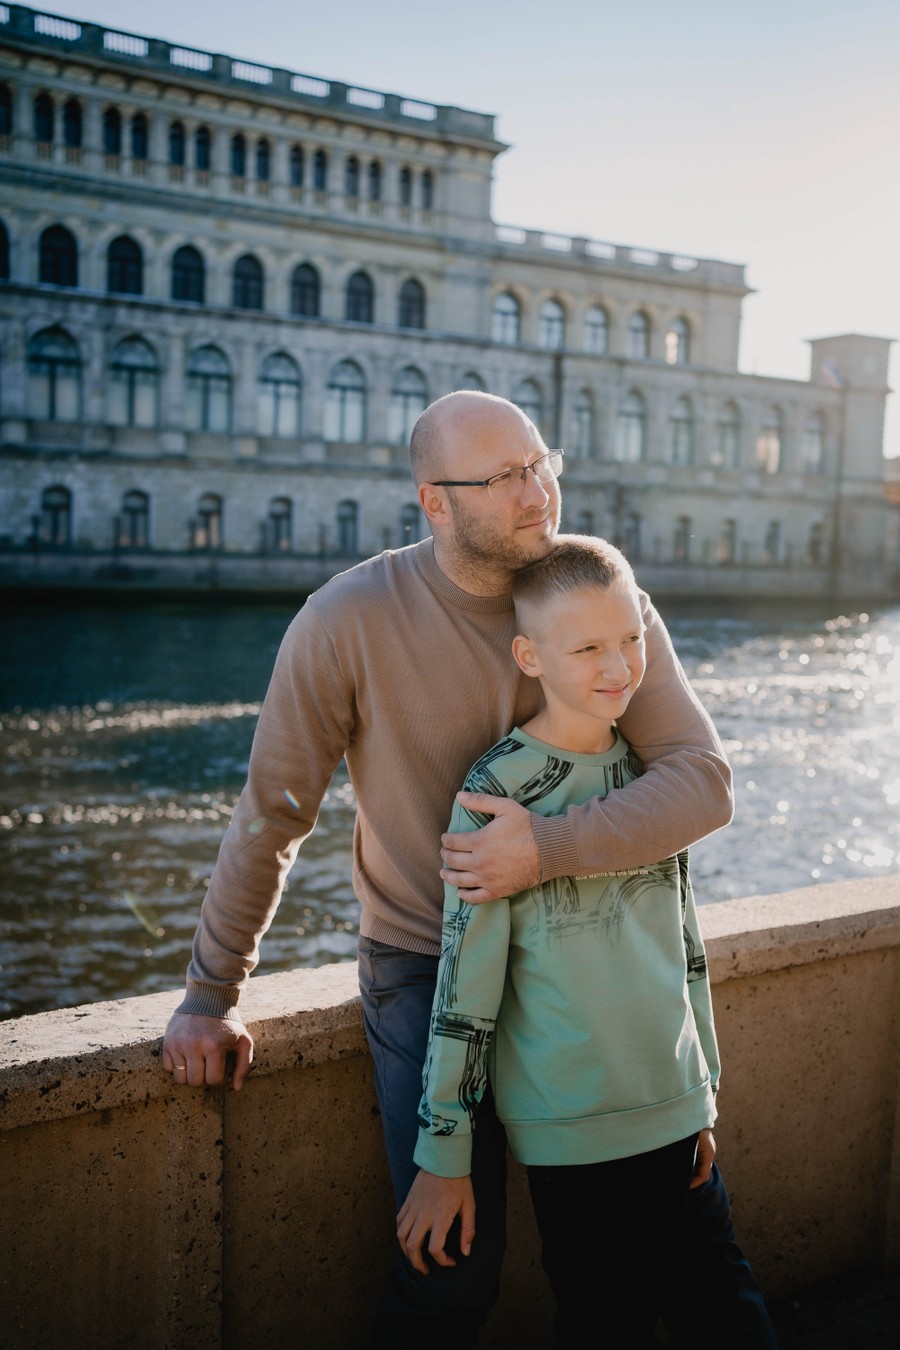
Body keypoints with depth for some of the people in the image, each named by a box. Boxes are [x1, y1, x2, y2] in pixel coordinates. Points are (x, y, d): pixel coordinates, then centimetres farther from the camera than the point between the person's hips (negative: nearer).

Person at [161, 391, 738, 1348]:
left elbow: (704, 782, -15)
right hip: (426, 971, -2)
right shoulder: (350, 619, -16)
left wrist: (551, 848, -29)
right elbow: (271, 814, -8)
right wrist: (211, 995, -3)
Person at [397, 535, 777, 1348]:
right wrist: (443, 1158, -8)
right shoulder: (501, 791, -14)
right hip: (571, 1128, -5)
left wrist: (705, 1092, 14)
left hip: (674, 1112, 5)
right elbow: (466, 984, -12)